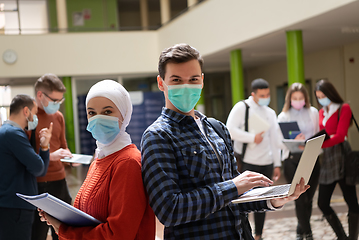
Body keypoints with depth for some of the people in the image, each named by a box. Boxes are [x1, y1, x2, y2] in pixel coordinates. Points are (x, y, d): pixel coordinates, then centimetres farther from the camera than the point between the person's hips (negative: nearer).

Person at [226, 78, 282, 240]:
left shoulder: (270, 113, 15)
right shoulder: (241, 108, -2)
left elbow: (274, 140, 17)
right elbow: (230, 130, -13)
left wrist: (277, 164, 13)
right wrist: (253, 137, -14)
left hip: (266, 164, 5)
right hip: (247, 162, -5)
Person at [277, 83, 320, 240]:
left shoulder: (313, 112, 8)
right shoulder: (283, 116, 1)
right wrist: (294, 141, -22)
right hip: (292, 160, -3)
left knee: (308, 198, 7)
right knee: (301, 199, -6)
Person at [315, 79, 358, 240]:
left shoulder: (344, 109, -2)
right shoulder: (322, 112, 17)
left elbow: (339, 136, -13)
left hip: (341, 157, -7)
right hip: (327, 160, 7)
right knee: (322, 203, 5)